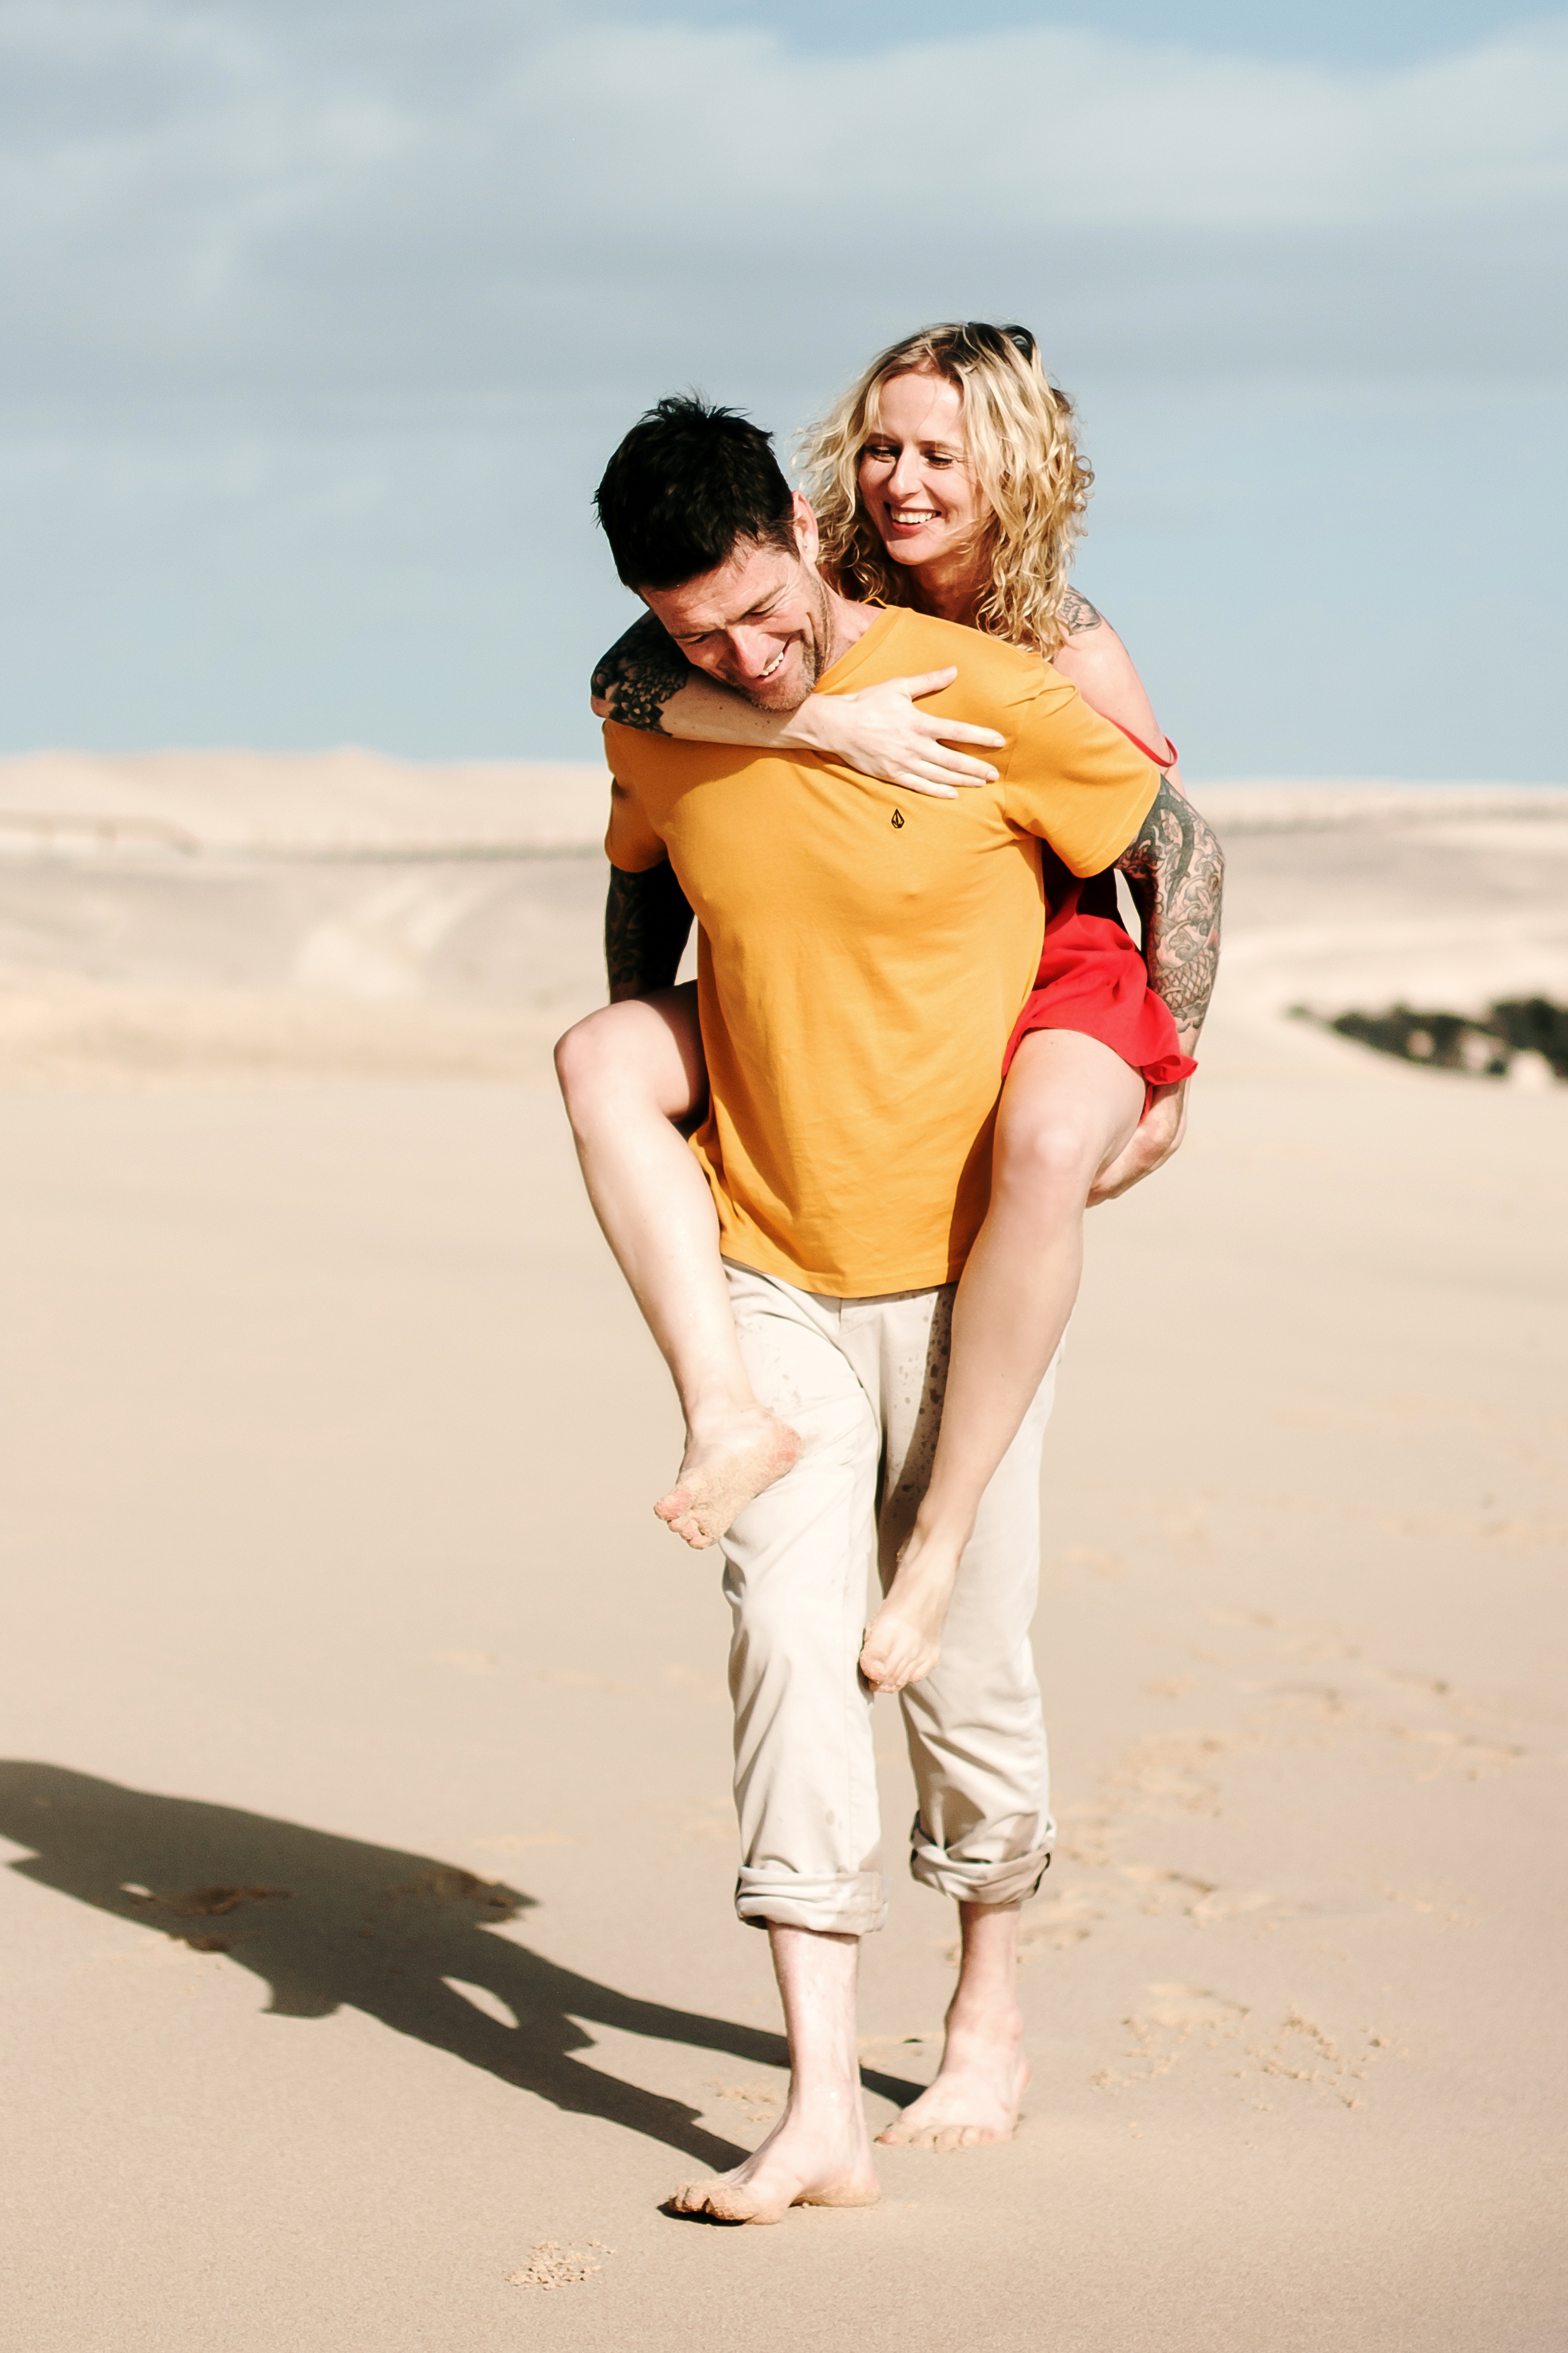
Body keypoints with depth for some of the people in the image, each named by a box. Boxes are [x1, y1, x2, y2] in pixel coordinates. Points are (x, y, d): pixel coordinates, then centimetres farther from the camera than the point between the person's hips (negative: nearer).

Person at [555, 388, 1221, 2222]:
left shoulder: (989, 701, -14)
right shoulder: (654, 731, -2)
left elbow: (1167, 847, 2)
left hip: (962, 1261, -2)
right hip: (766, 1263, 2)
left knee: (962, 1660, 5)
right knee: (787, 1639, -11)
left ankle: (988, 2019, 30)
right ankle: (818, 2117, -11)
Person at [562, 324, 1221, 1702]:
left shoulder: (1071, 657, -9)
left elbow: (1184, 859, -1)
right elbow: (628, 680, -19)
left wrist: (1173, 1085, -2)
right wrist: (827, 722, -32)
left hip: (1053, 983, -4)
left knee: (1047, 1146, -40)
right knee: (603, 1062, -18)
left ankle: (942, 1533, -30)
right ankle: (729, 1415, -26)